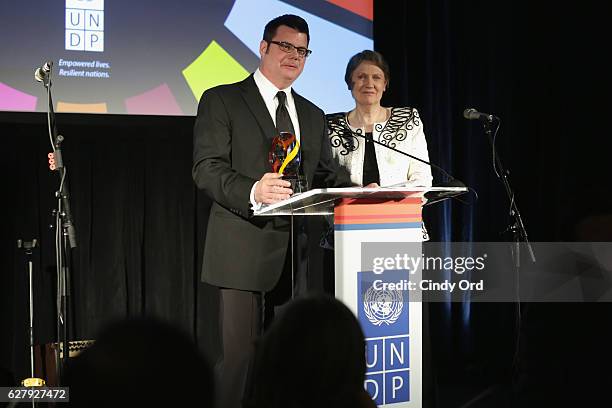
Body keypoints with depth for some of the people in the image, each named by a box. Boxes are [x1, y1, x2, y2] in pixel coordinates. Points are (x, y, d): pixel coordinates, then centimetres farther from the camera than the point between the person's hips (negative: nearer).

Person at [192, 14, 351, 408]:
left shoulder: (313, 115, 20)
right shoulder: (222, 100, 1)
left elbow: (328, 175, 19)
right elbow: (207, 169, -9)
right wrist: (253, 191, -27)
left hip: (300, 253, 6)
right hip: (245, 252, -5)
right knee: (239, 354, -7)